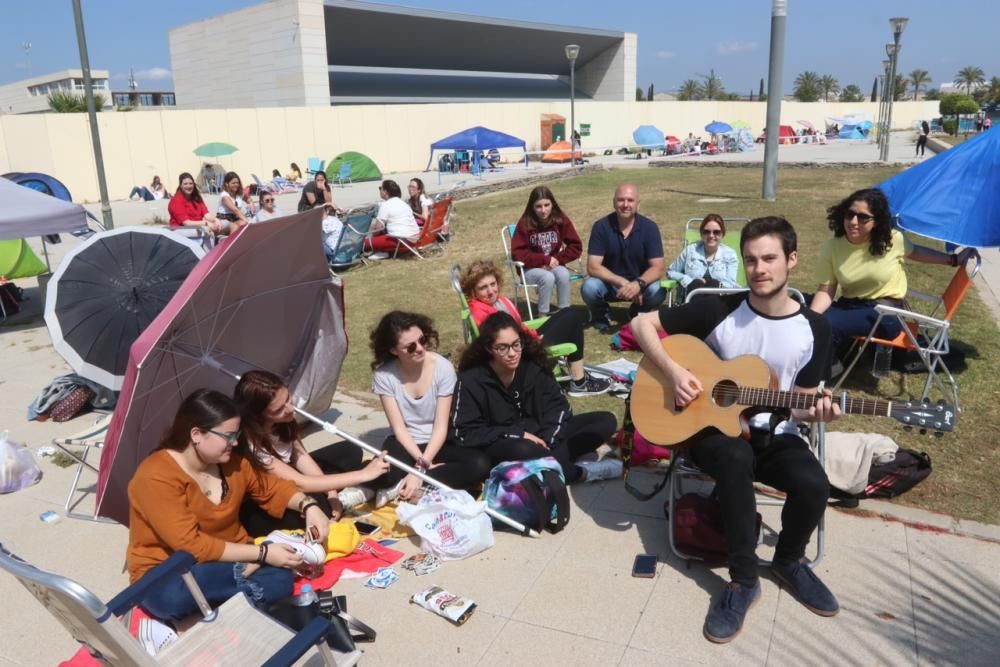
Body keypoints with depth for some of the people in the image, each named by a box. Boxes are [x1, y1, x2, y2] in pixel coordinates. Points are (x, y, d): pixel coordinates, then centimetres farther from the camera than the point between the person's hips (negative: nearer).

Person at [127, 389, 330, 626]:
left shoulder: (231, 462, -1)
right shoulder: (156, 477, -23)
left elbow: (269, 486, 14)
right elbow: (191, 545, -27)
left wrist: (308, 505, -7)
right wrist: (262, 553, -26)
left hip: (229, 560, 5)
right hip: (167, 572, -5)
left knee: (281, 579, -23)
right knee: (171, 597, -41)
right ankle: (244, 576, -20)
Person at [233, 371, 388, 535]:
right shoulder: (251, 445, -34)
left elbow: (300, 456, -5)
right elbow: (299, 483, -34)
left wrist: (331, 493, -18)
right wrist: (363, 474, -35)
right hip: (259, 505, -7)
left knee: (349, 452, 6)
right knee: (314, 504, -36)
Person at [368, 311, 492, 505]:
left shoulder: (443, 368, -15)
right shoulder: (384, 375, -12)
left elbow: (441, 427, -16)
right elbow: (399, 429, -12)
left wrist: (420, 470, -26)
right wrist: (421, 462, -26)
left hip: (436, 443, 2)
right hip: (405, 445, -2)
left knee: (480, 464, -29)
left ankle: (401, 488, -23)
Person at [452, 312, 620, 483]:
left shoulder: (533, 365, -4)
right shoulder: (472, 380, -13)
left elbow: (558, 405, -4)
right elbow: (464, 434, -14)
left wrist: (545, 439, -23)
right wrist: (518, 434, -19)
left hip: (540, 435, 5)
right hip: (499, 448, -4)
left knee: (606, 421, -9)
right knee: (523, 451, -41)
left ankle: (546, 459, -26)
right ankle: (581, 472, -18)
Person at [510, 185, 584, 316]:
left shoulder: (561, 220, -6)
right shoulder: (525, 223, -13)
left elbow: (576, 247, -4)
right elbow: (517, 253, -15)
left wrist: (557, 259, -17)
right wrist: (545, 259, -20)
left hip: (554, 266, 2)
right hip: (531, 269, -2)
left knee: (563, 274, -31)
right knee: (548, 277, -33)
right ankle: (543, 317, -19)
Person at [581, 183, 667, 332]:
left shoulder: (649, 227, -13)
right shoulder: (601, 226, -15)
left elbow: (657, 268, -17)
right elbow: (593, 267, -19)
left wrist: (638, 284, -38)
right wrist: (622, 282, -32)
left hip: (639, 283, 1)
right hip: (609, 283, -1)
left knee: (657, 292, -31)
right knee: (589, 288, -32)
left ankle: (637, 315, 6)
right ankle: (601, 315, 5)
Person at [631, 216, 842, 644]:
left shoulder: (814, 329, -3)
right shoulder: (719, 311, -9)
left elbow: (800, 399, 4)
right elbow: (642, 323, -5)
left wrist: (816, 411, -20)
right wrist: (672, 370, -19)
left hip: (773, 435, 2)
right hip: (713, 426, -2)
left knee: (813, 484, -28)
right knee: (736, 458, -37)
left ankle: (788, 562, 7)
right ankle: (743, 579, -18)